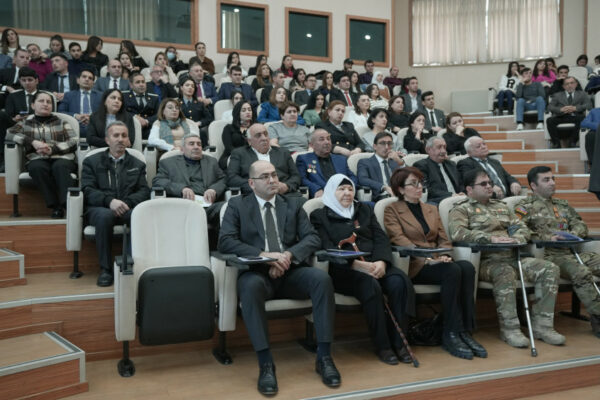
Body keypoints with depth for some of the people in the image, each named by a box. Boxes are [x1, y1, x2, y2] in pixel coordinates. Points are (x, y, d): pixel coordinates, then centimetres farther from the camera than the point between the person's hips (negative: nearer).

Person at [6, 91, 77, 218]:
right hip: (37, 159, 1)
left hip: (62, 158, 0)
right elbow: (9, 133, 3)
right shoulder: (25, 123, 22)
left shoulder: (61, 122, 20)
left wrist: (52, 149, -10)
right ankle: (56, 206, -34)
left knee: (59, 166, -37)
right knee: (37, 167, -36)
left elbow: (74, 142, 6)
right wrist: (33, 142, -12)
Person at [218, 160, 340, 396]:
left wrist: (289, 255, -15)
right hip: (257, 271, -2)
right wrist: (263, 255, -18)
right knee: (250, 286, -37)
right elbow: (225, 241, -4)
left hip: (291, 271, 3)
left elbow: (312, 238, 6)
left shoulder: (293, 204, 18)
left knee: (322, 278, -28)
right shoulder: (237, 205, 11)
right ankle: (266, 364, -30)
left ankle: (324, 357, -19)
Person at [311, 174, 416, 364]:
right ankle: (382, 346, -21)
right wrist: (358, 264, -18)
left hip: (375, 264, 4)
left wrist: (381, 261, -10)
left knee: (399, 281, -27)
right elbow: (328, 249, -4)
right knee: (371, 286, -34)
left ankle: (398, 341, -18)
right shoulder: (320, 216, 10)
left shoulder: (365, 209, 23)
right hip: (343, 270, -4)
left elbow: (381, 238, 12)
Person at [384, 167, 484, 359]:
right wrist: (427, 258, -20)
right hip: (412, 266, -5)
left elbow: (444, 239, 17)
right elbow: (399, 240, -8)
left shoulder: (432, 209, 25)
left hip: (435, 262, 5)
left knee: (467, 267, -26)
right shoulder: (392, 210, 6)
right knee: (453, 271, -31)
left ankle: (466, 332, -25)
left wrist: (444, 255, -6)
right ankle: (450, 334, -25)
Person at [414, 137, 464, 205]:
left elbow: (461, 185, 24)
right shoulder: (421, 165, 2)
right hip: (436, 202, -6)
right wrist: (450, 195, -17)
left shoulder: (451, 164, 26)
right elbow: (427, 190, -9)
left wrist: (461, 194, -1)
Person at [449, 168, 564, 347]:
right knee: (505, 272, -38)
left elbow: (522, 228, 21)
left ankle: (542, 325, -12)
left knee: (549, 269, -14)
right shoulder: (462, 209, 5)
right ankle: (509, 328, -27)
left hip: (512, 257, 7)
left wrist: (516, 239, -5)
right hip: (485, 260, -6)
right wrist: (491, 238, -22)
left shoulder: (501, 206, 28)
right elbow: (457, 232, -14)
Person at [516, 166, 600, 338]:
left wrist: (573, 233, -1)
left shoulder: (563, 205, 28)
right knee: (582, 272, -31)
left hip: (571, 251, 7)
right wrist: (547, 238, -17)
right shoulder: (525, 207, 6)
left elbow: (580, 224, 23)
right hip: (547, 255, -7)